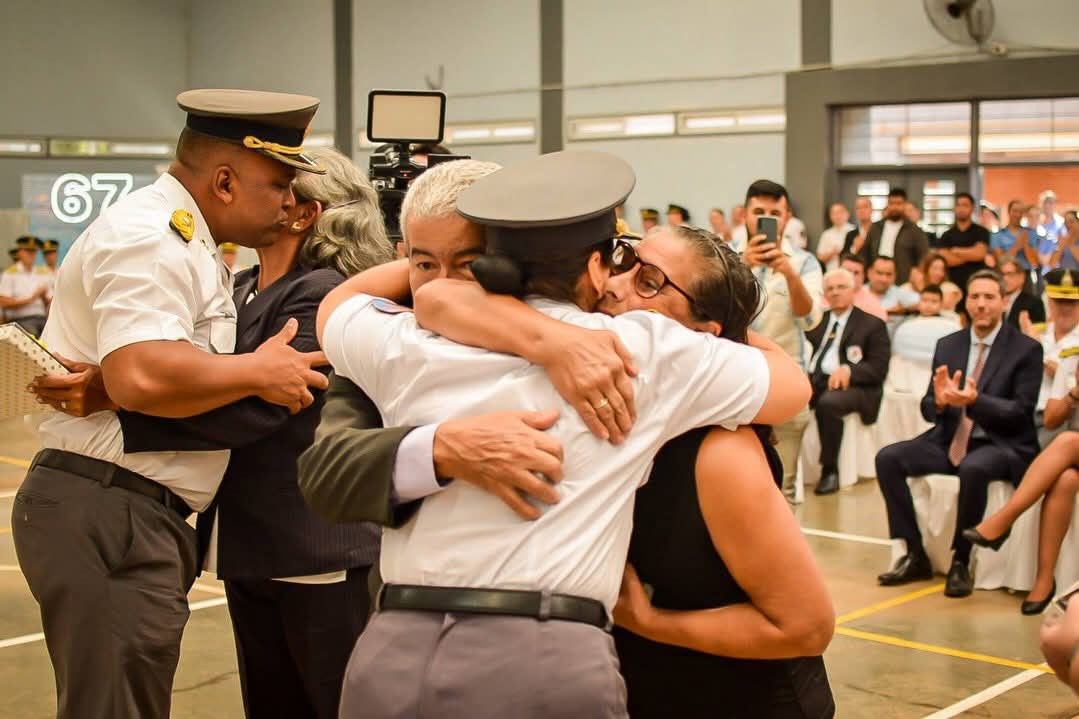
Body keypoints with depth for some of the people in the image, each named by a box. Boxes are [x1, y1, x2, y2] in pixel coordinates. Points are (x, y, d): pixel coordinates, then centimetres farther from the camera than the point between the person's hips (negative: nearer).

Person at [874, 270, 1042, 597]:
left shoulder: (1026, 349, -2)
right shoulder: (948, 346, 10)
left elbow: (1021, 411, -10)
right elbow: (928, 409, 10)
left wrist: (975, 401, -27)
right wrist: (939, 400, -16)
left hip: (1001, 447, -5)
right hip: (949, 442, 5)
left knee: (972, 469, -38)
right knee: (888, 458, -17)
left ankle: (960, 563, -19)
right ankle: (915, 557, -11)